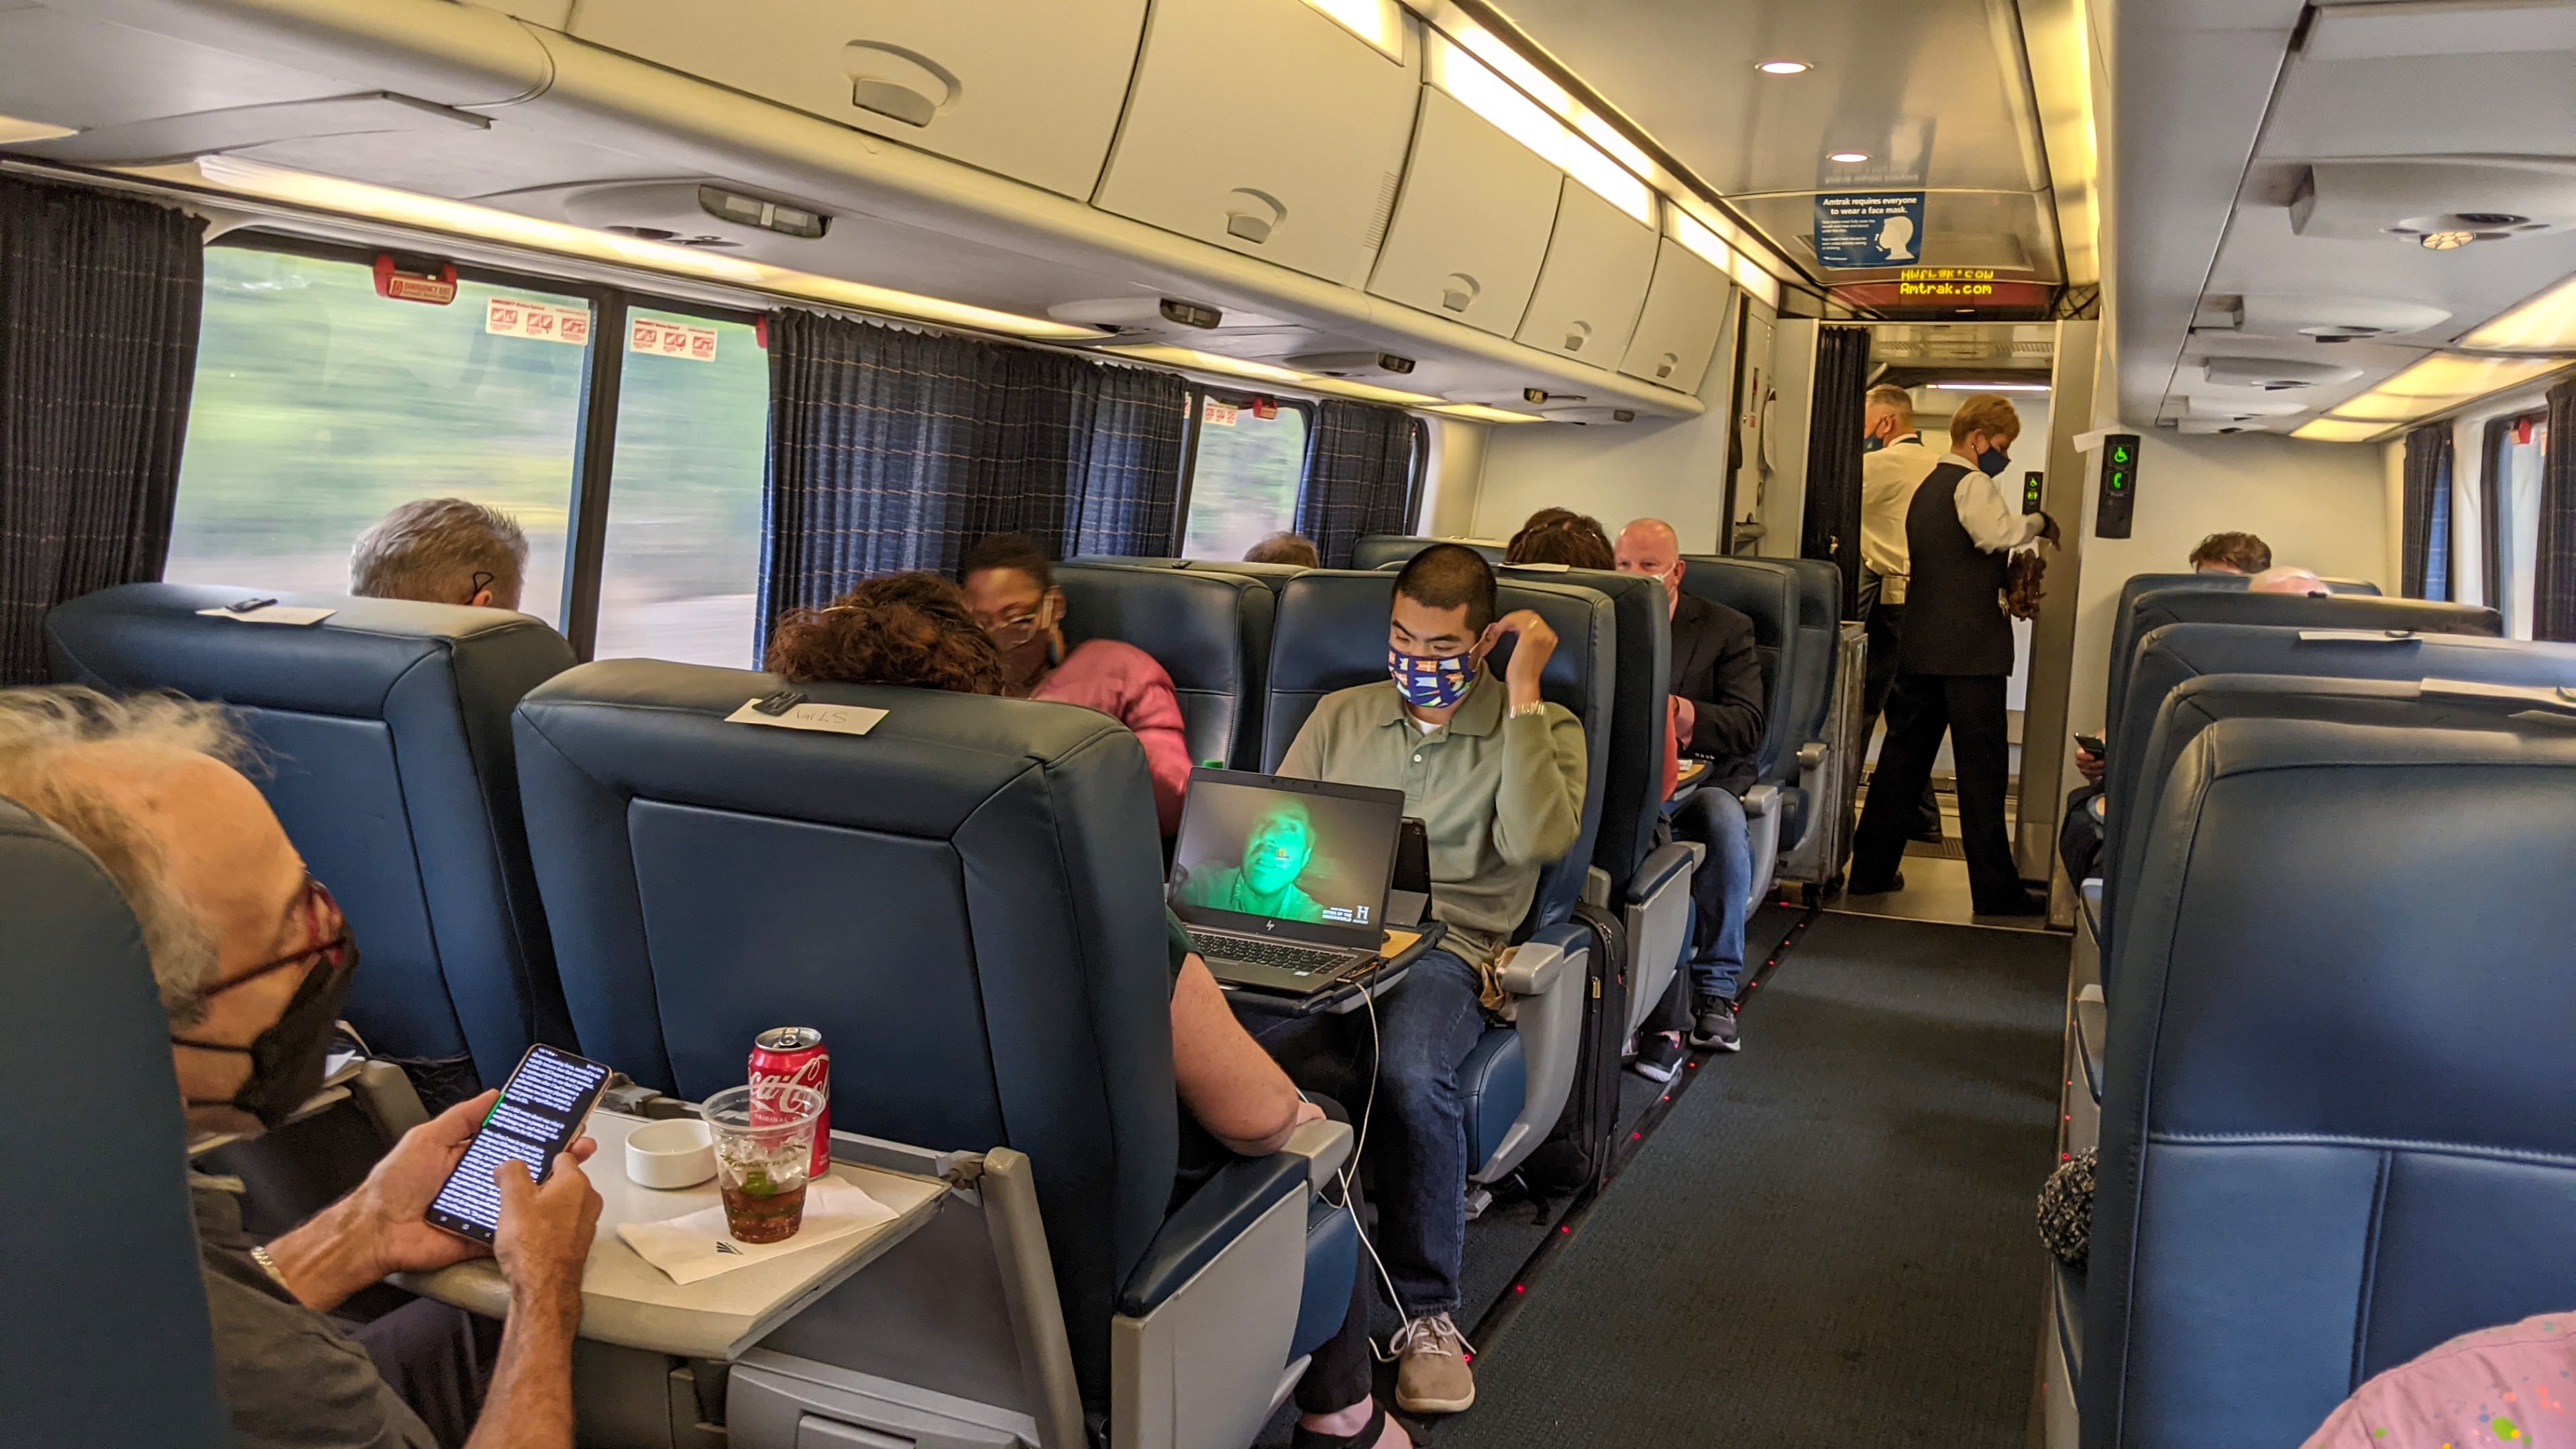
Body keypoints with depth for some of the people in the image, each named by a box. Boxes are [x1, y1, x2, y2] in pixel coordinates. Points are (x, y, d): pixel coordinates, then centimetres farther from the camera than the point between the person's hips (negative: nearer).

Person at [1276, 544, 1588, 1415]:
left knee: (1408, 1069, -37)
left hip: (1446, 945, -3)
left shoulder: (1541, 729, 10)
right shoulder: (1340, 715, 22)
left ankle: (1426, 1310, -16)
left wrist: (1524, 693, -8)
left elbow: (1534, 842, -9)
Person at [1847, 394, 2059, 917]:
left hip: (1920, 646, 8)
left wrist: (2004, 592, 28)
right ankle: (1995, 890, 1)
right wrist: (2037, 522, -11)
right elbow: (1996, 532, -30)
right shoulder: (1973, 484, -8)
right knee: (1982, 768, -4)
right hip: (1969, 648, -8)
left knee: (1904, 757, 11)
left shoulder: (1928, 487, 20)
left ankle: (1871, 870, 13)